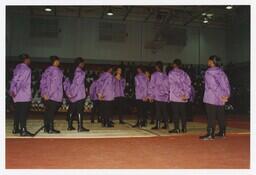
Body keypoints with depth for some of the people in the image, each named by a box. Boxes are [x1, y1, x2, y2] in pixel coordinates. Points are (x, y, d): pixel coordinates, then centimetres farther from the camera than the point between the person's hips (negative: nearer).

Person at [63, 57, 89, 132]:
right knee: (80, 110, -6)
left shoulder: (72, 72, 14)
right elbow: (78, 83, -19)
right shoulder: (80, 72, -11)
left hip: (72, 95, 8)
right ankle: (80, 127, -6)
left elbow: (67, 82, 14)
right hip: (79, 95, -8)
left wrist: (68, 92, 13)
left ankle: (69, 126, 20)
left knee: (72, 110, 13)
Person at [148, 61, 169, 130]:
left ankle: (157, 125, -2)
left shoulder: (154, 75, -3)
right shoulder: (165, 76, 7)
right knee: (164, 111, 8)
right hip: (165, 96, 4)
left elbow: (151, 85, -4)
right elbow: (168, 86, 9)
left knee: (158, 111, -1)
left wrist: (150, 95, 1)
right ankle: (165, 124, 11)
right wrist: (167, 94, 15)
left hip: (157, 96, -3)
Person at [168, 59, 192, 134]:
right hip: (184, 98, 5)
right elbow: (188, 84, 4)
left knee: (175, 113, -1)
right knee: (183, 113, 10)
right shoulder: (184, 73, 10)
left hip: (174, 97, -5)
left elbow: (174, 85, -12)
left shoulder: (171, 73, -3)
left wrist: (179, 95, -10)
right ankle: (184, 128, 14)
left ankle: (176, 128, 0)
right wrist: (186, 95, 0)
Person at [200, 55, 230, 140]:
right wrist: (227, 94, -1)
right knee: (221, 116, 14)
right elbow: (226, 83, 4)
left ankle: (210, 134, -4)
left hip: (211, 99, -7)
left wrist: (221, 96, -15)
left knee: (211, 117, -4)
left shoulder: (208, 72, -11)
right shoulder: (221, 72, 10)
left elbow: (214, 86, -17)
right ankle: (222, 132, 22)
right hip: (221, 100, 7)